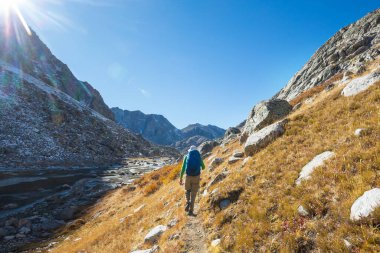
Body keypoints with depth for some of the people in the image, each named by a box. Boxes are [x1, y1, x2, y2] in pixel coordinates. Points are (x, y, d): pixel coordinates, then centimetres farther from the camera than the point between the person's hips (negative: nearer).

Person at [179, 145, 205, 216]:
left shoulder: (186, 156, 5)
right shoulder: (199, 156, 7)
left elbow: (183, 168, -1)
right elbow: (203, 167, 18)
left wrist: (180, 179, 3)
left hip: (188, 176, 0)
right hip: (196, 177, 0)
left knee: (188, 190, 25)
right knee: (193, 194, 11)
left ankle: (188, 203, 3)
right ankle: (191, 211, 8)